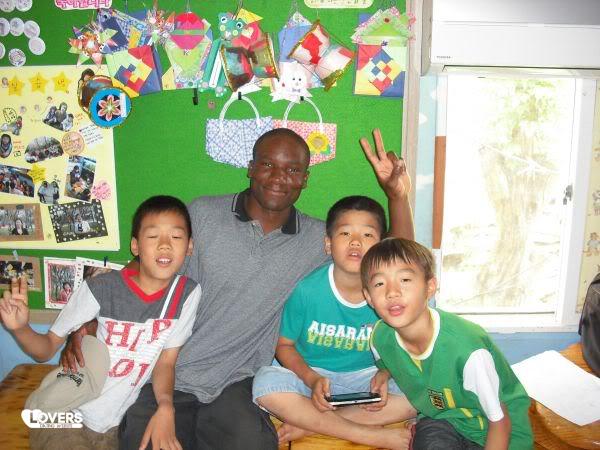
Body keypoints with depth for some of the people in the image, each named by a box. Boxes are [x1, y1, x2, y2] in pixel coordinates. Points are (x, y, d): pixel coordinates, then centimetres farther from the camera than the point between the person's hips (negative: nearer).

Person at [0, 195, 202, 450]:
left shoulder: (187, 294, -13)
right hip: (64, 419, -3)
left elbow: (165, 362, -5)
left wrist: (165, 406, -21)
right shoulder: (100, 289, -19)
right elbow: (47, 349, -8)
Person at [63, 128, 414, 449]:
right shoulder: (202, 214, -2)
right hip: (166, 376, 0)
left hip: (234, 384, 1)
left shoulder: (318, 239, 2)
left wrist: (398, 195, -12)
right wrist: (91, 324, -10)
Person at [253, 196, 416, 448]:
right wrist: (312, 379, -21)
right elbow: (284, 345, -4)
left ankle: (307, 425, -21)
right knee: (266, 383, -30)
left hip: (364, 376, 2)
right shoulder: (306, 290, -14)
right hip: (311, 374, -1)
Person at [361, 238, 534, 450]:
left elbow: (500, 421, -18)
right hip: (442, 420, 3)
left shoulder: (467, 348, -33)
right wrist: (381, 376, -8)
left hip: (492, 432, -2)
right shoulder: (380, 338, -16)